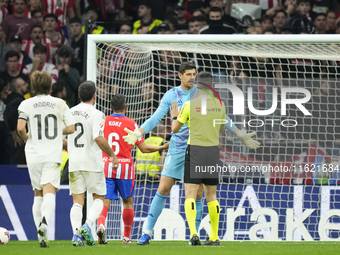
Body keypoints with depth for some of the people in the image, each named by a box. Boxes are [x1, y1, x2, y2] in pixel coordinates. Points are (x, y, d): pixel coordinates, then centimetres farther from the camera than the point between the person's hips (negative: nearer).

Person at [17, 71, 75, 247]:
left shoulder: (26, 104, 1)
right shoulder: (60, 104, 4)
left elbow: (20, 128, -12)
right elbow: (70, 128, 2)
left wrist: (26, 138, 9)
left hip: (33, 155, 1)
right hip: (53, 155, -1)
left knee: (38, 194, 13)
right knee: (49, 193, -10)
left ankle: (41, 235, 10)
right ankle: (44, 222, -39)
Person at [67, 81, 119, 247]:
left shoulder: (69, 113, 6)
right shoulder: (96, 114, -10)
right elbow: (99, 138, -20)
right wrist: (112, 155, -9)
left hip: (74, 163, 4)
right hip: (92, 162, -4)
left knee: (77, 201, 6)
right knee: (98, 198, 9)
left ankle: (76, 232, -13)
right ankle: (87, 225, -14)